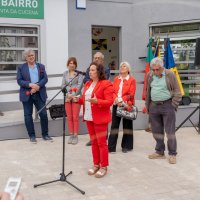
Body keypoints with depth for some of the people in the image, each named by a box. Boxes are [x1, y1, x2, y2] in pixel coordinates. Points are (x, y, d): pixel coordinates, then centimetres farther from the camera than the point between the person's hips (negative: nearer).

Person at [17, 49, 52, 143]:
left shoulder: (41, 66, 11)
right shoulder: (21, 68, 4)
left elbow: (45, 78, 3)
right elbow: (19, 80, -3)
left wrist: (38, 86, -14)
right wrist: (30, 85, -18)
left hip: (39, 94, 1)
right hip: (27, 95, -1)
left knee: (43, 114, 0)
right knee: (28, 115, 3)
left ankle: (45, 134, 14)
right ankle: (32, 136, 13)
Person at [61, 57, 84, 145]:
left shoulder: (79, 74, 0)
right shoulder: (65, 74, 12)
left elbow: (79, 85, -9)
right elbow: (63, 85, 6)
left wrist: (73, 95, -16)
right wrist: (68, 93, -10)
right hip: (67, 97, 4)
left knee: (75, 117, -3)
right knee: (69, 117, 6)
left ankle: (75, 136, 5)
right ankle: (71, 135, 14)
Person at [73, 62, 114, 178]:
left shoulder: (106, 84, -12)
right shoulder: (88, 84, 13)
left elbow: (109, 102, -17)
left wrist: (97, 101, -30)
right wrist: (78, 99, 1)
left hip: (100, 118, -7)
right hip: (89, 117, 8)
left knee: (101, 143, 0)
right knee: (94, 142, 14)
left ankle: (104, 167, 11)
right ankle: (96, 164, 25)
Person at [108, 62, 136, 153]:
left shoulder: (132, 80, -1)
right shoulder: (116, 79, 11)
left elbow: (131, 94, -8)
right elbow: (113, 91, 5)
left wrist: (122, 100, -19)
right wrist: (116, 99, -14)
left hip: (127, 105, -3)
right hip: (116, 105, 3)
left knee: (127, 126, 7)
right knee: (114, 126, 3)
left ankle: (126, 146, 18)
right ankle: (111, 147, 7)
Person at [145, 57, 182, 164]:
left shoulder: (170, 75, -6)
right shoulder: (150, 76, 6)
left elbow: (177, 92, -4)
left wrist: (173, 105, -9)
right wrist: (147, 106, 11)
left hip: (167, 105, -4)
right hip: (153, 106, 5)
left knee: (170, 131, -1)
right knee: (156, 131, 11)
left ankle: (172, 154, 9)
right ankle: (160, 152, 25)